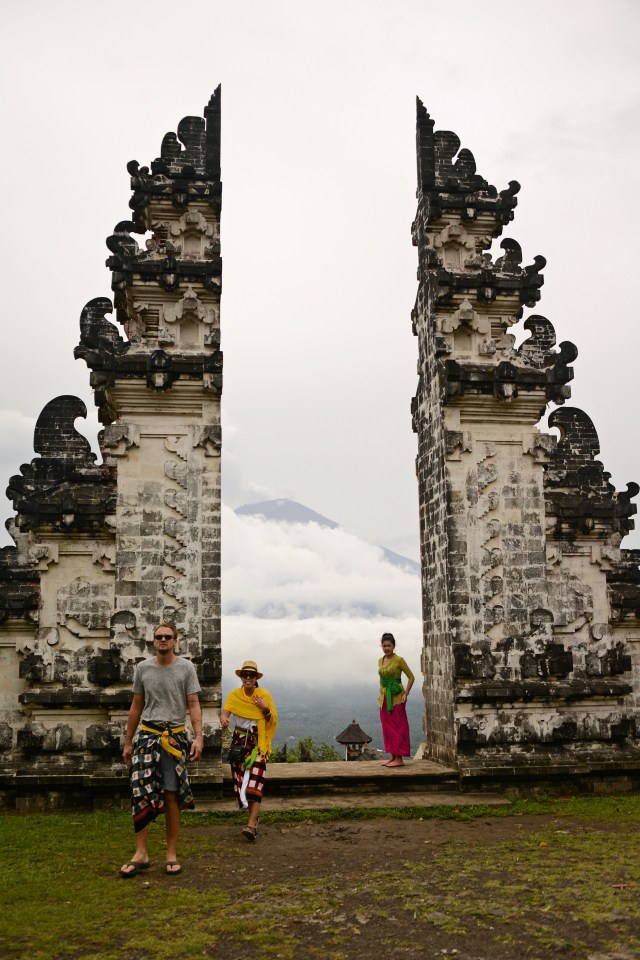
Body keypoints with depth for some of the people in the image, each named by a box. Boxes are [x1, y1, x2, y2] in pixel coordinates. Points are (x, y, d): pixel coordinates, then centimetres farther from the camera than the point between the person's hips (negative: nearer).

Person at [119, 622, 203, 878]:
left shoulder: (186, 667, 1)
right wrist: (127, 742, 14)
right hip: (146, 735, 2)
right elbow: (136, 707, 14)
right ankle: (141, 853, -1)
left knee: (172, 795, 1)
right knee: (140, 792, -8)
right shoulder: (143, 668, 8)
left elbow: (193, 704, -3)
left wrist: (198, 737, -15)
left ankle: (171, 854, 9)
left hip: (175, 737, -1)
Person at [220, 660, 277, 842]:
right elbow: (225, 711, -12)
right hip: (239, 741, 2)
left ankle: (251, 826, -19)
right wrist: (223, 719, -35)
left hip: (258, 742, -2)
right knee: (240, 779, 4)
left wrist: (265, 709, -15)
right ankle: (254, 817, 23)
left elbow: (273, 721, 4)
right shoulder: (234, 695, 3)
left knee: (255, 782, -13)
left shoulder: (264, 695, 1)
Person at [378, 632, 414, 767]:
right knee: (387, 727, 8)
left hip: (396, 697, -7)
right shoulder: (380, 661, 10)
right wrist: (381, 694, 15)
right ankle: (393, 757, 15)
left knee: (397, 726, -6)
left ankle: (399, 758, -3)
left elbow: (411, 677, -6)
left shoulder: (398, 660, -9)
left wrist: (406, 694, -13)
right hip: (384, 698, 7)